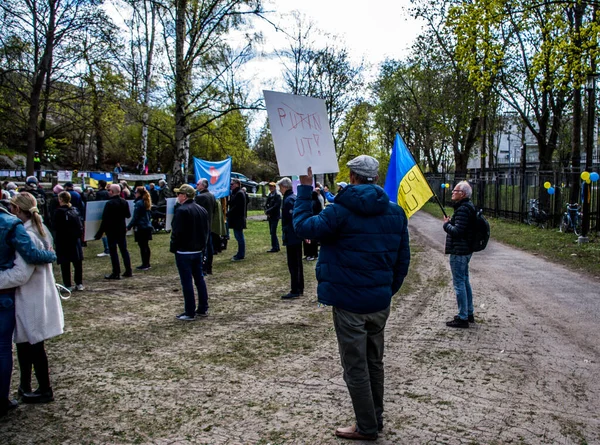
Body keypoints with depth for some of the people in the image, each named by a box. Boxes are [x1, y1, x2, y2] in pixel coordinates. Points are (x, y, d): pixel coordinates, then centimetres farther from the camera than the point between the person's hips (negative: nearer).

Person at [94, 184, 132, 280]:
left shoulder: (109, 203, -16)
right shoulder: (124, 202, 3)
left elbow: (105, 219, -17)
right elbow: (128, 215, 11)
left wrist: (100, 233, -13)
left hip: (111, 230, -6)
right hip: (122, 229, 6)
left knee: (113, 251, -1)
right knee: (124, 249, 13)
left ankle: (116, 273, 0)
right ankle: (128, 271, 16)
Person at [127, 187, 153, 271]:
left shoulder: (138, 203, -15)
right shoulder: (146, 202, 11)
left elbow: (135, 217, -16)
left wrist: (129, 227, -11)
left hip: (141, 227, -9)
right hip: (148, 226, 9)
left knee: (142, 246, -3)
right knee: (146, 246, 14)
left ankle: (144, 265, 0)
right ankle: (147, 264, 20)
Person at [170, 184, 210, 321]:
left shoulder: (181, 210, -17)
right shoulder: (202, 210, 9)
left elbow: (177, 232, -19)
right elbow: (206, 230, 13)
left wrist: (173, 248, -8)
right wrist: (202, 245, 17)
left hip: (183, 251, -8)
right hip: (198, 250, 8)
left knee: (187, 282, -2)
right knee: (199, 279, 14)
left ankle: (190, 313, 2)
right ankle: (203, 309, 21)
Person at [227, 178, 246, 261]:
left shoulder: (239, 193, -15)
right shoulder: (235, 193, 17)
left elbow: (237, 207, -21)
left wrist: (228, 213, -14)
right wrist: (229, 213, 4)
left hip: (238, 219, -10)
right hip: (236, 219, 10)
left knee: (239, 236, -5)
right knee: (238, 236, 15)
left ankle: (241, 255, 1)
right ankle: (240, 254, 23)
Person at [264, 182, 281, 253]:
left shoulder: (277, 195, -10)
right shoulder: (269, 195, 12)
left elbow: (276, 206, -18)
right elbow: (266, 204, 12)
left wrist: (268, 211, -16)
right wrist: (266, 211, -7)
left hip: (275, 216, -8)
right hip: (270, 216, 8)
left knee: (273, 232, -9)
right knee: (272, 232, 12)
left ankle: (274, 248, -3)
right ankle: (276, 247, 20)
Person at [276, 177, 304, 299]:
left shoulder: (288, 200, -17)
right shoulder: (295, 198, 14)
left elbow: (289, 219, -22)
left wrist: (285, 235, -17)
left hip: (291, 237, -10)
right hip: (298, 236, 10)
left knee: (293, 264, -5)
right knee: (298, 263, 15)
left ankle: (295, 290, -1)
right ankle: (300, 289, 23)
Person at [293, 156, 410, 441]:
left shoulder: (340, 211, -14)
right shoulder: (395, 212, 4)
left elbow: (303, 227, -6)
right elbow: (403, 260, 7)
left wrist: (304, 189, 1)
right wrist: (388, 290, 17)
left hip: (349, 303, -6)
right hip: (380, 302, 6)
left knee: (355, 367, 6)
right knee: (375, 362, 20)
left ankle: (367, 428, 16)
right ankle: (376, 418, 33)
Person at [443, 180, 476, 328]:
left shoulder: (463, 209, -20)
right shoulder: (468, 207, 13)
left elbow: (457, 231, -25)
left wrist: (446, 224, -10)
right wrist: (450, 223, 8)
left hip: (459, 252, -11)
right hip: (465, 250, 11)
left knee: (459, 283, -5)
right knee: (465, 281, 18)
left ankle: (462, 318, 1)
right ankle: (469, 313, 29)